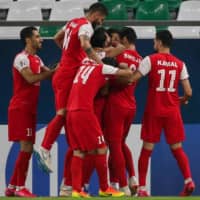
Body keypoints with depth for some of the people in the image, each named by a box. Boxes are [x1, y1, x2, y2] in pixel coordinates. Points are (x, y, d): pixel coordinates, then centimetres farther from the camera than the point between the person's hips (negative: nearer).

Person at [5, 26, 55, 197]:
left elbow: (48, 73, 13)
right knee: (26, 147, -13)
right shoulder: (22, 58, -13)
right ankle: (20, 187, -10)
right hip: (21, 108, -10)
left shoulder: (36, 59, 17)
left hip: (29, 108, 10)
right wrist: (54, 72, -21)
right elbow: (31, 78, -24)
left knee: (27, 148, 10)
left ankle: (12, 187, 14)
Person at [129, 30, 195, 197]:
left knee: (147, 149, 5)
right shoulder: (180, 64, 4)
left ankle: (142, 188, 2)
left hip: (154, 111, -2)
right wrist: (183, 100, 22)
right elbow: (188, 92, 0)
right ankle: (188, 180, -10)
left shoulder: (150, 60, -5)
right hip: (172, 111, 2)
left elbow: (132, 79, -13)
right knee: (177, 148, 10)